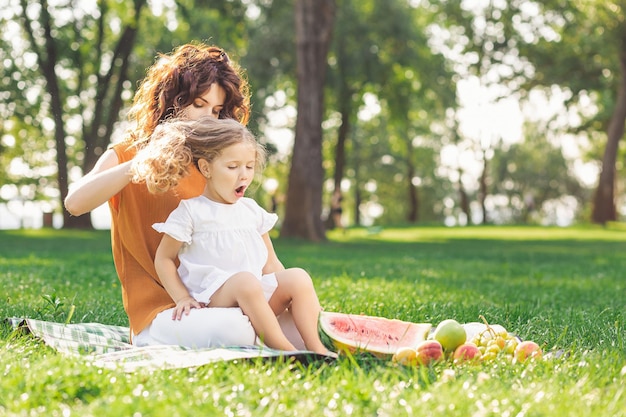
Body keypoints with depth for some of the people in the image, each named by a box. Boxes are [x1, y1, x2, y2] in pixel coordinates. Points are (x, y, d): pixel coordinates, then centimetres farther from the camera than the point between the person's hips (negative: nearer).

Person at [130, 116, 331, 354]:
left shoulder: (251, 210, 17)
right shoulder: (191, 212, 1)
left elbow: (270, 262, 19)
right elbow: (163, 258, 4)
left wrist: (299, 295, 7)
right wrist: (181, 298, -8)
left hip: (260, 294, 6)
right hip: (210, 296, -6)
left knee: (298, 277, -17)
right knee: (245, 281, -36)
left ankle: (316, 348, -22)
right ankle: (284, 351, -35)